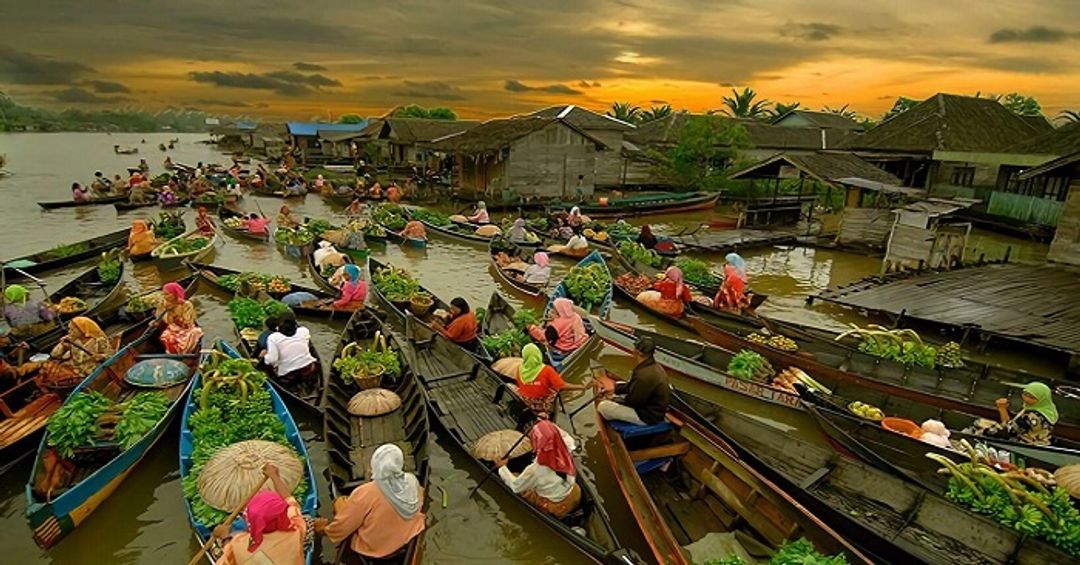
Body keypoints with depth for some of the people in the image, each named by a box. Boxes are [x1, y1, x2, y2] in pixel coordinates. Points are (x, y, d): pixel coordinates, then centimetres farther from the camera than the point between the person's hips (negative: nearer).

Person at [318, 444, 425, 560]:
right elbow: (420, 506, 4)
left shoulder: (365, 494, -31)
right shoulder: (413, 481, -17)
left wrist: (324, 528, 3)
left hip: (374, 549, -5)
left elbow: (342, 526, -18)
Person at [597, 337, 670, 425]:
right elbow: (631, 386, 13)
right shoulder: (655, 367, 1)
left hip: (648, 417, -10)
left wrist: (613, 399, -5)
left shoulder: (645, 375, -32)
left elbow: (631, 401, -22)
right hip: (652, 408, 10)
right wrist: (613, 388, 6)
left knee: (602, 406, -12)